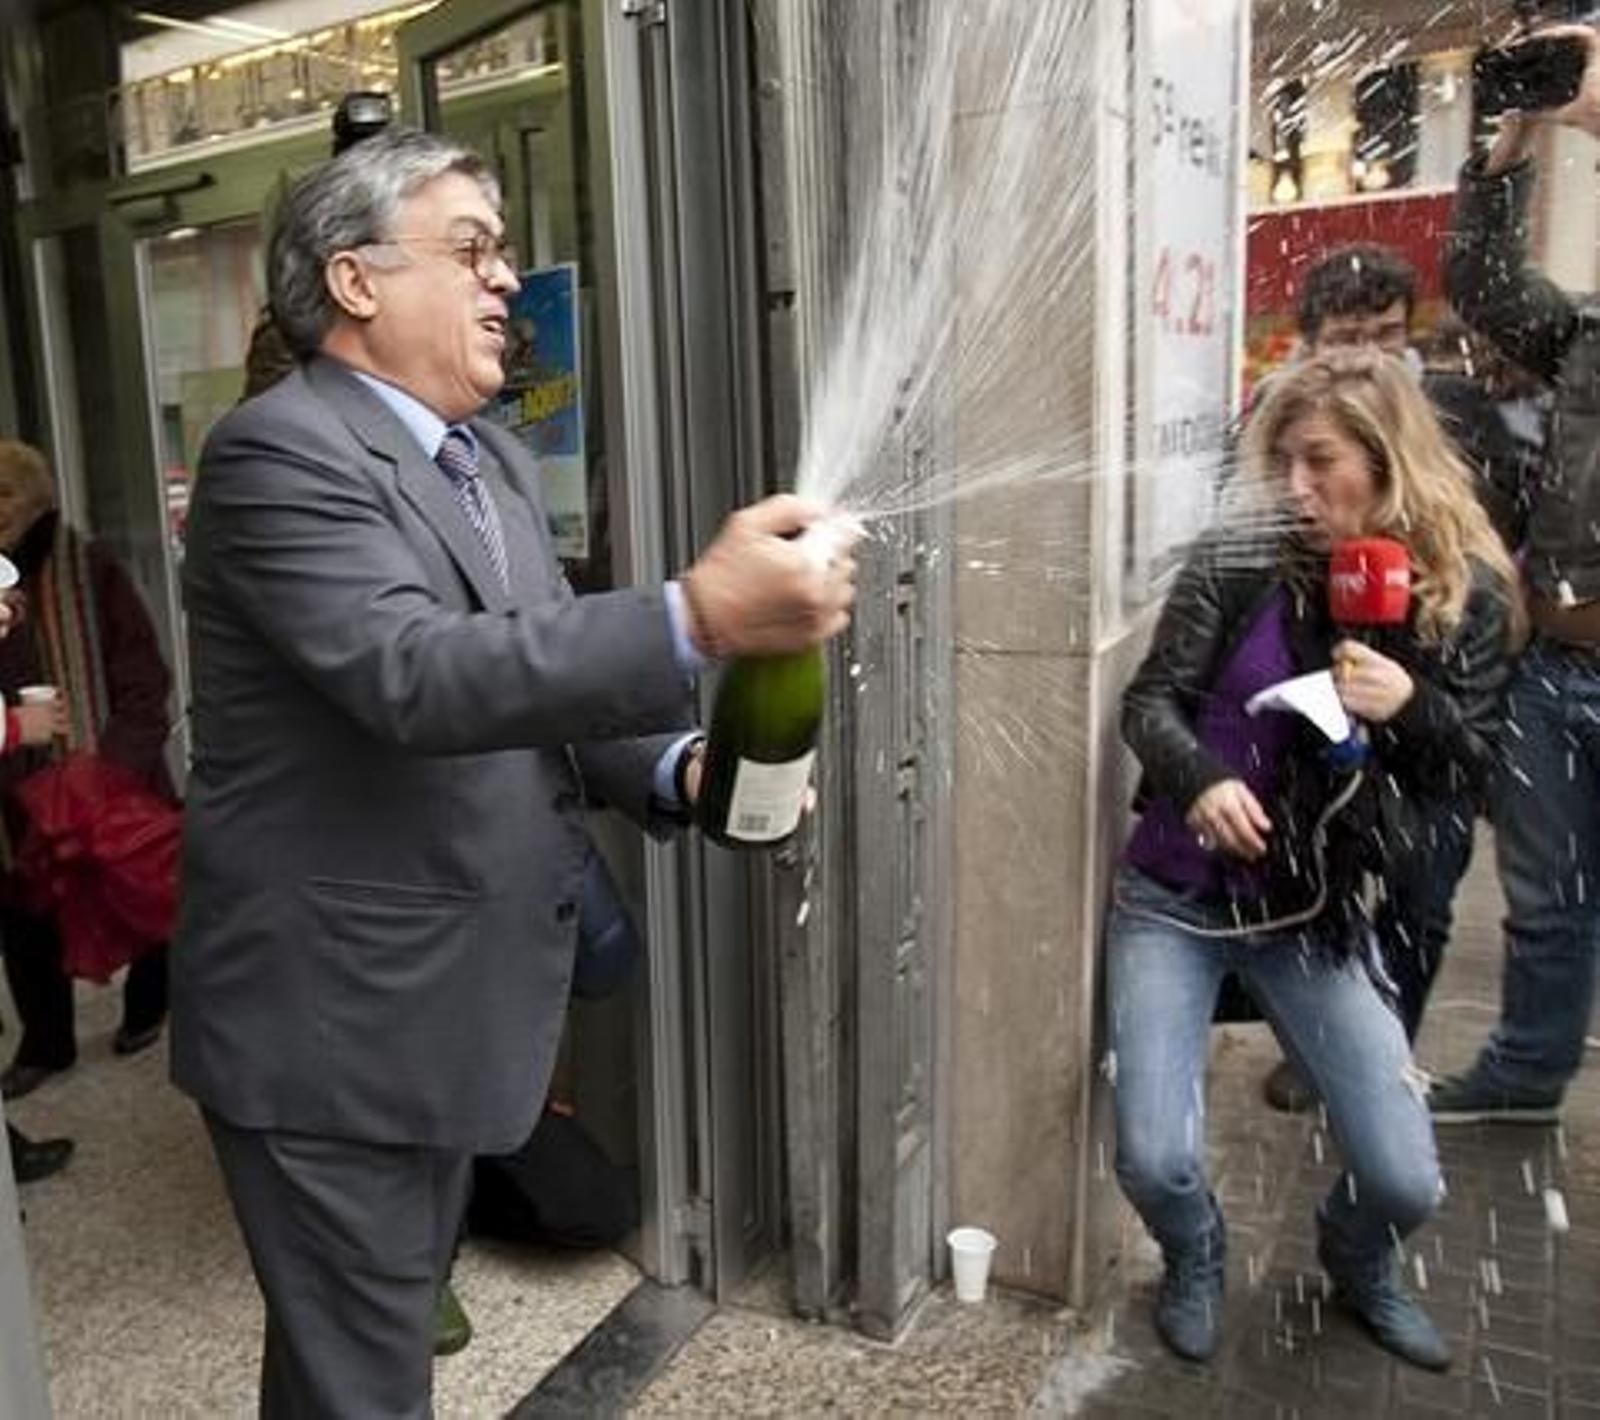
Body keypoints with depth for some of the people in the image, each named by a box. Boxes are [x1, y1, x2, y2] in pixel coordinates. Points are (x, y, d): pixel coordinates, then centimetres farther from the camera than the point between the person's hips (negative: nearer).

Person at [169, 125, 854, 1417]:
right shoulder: (280, 450, -18)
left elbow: (543, 675, 11)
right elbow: (416, 676, -32)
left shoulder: (499, 461, 10)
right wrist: (699, 617, -41)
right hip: (332, 1020, -8)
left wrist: (675, 768, -8)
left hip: (442, 1004, 8)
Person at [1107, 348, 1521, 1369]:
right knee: (1155, 1161, -9)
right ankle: (1196, 1261, 31)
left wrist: (1408, 706, -22)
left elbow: (1471, 764, 0)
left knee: (1406, 1180, 0)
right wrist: (1202, 779, -32)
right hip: (1174, 898, -1)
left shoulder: (1469, 594, -4)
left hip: (1316, 913, 2)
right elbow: (1149, 701, -11)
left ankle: (1358, 1262, 40)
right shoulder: (1240, 561, -9)